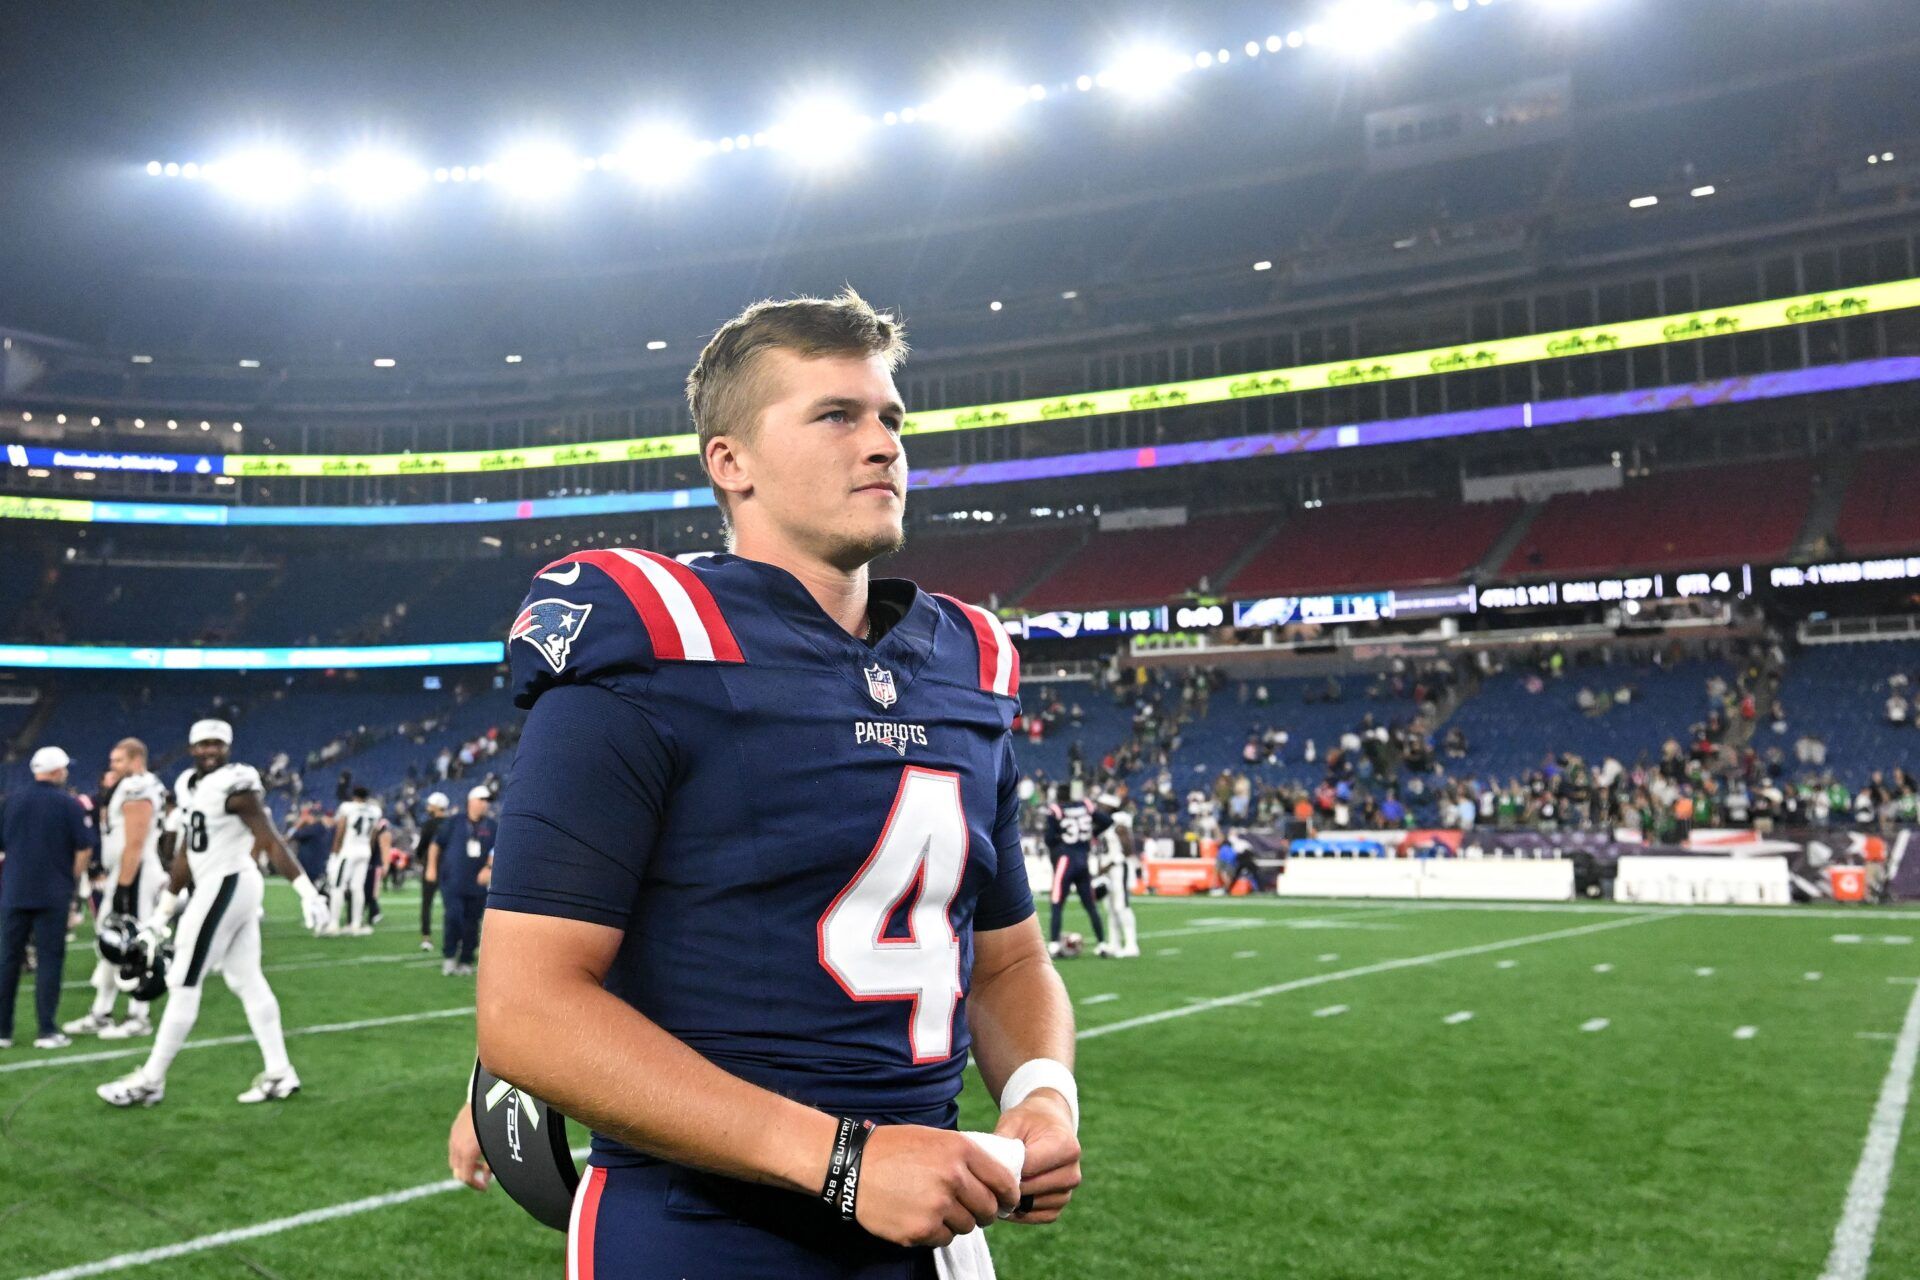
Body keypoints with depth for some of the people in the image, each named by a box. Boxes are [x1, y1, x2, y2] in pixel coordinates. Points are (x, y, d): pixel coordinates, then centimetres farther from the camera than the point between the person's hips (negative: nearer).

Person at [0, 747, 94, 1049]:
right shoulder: (69, 804, -7)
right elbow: (84, 849, -7)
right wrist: (74, 881, 7)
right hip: (52, 894, -3)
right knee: (50, 958, 1)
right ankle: (47, 1030, 0)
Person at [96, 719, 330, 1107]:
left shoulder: (234, 786, -15)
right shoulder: (189, 786, 13)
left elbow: (272, 843, -19)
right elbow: (187, 855, 19)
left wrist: (307, 893, -24)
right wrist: (163, 911, 22)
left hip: (225, 885, -9)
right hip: (235, 887, 9)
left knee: (183, 983, -1)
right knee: (247, 981, 9)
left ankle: (151, 1080, 8)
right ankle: (280, 1074, 12)